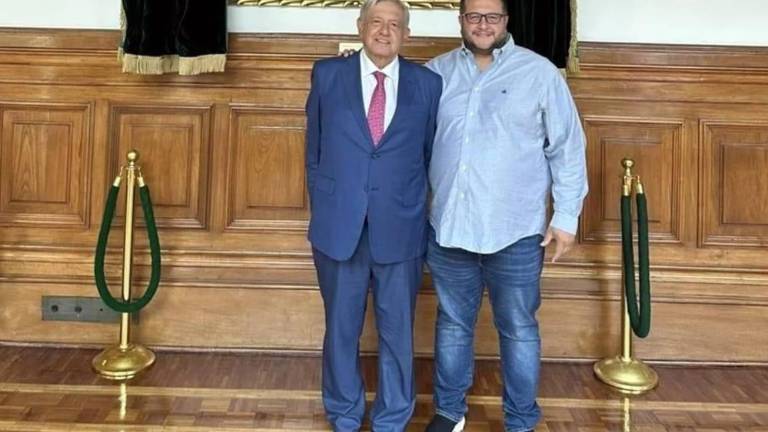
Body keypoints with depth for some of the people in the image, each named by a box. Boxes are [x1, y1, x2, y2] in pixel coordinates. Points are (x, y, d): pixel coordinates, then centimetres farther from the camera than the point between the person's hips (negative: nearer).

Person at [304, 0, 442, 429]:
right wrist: (323, 208, 8)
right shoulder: (328, 74, 3)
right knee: (342, 328, 13)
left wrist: (422, 211, 7)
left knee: (397, 331, 10)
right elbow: (314, 151, 9)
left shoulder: (427, 83, 2)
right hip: (339, 227, 0)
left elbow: (433, 155, 9)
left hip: (400, 229, 0)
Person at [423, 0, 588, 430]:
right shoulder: (437, 72, 5)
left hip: (516, 231, -2)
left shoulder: (539, 72, -3)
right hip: (448, 226, 3)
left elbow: (567, 146, -2)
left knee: (518, 329, 9)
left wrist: (566, 216, -5)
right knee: (452, 322, 16)